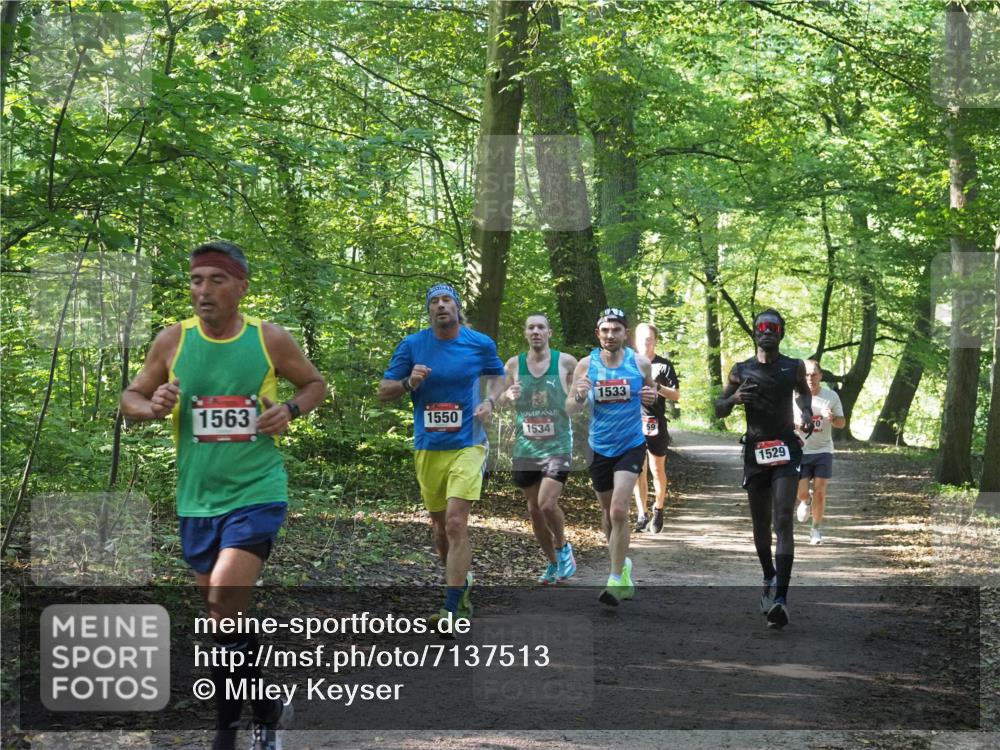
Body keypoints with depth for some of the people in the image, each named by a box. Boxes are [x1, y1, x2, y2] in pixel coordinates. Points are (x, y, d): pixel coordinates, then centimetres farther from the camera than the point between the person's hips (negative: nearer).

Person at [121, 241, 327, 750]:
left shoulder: (270, 340, -5)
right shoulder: (172, 341, -1)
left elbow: (315, 384, 10)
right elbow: (130, 397, 7)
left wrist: (290, 410, -10)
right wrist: (150, 407, -16)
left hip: (256, 493, -4)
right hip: (197, 499, 4)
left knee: (224, 604, -18)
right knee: (221, 614, 13)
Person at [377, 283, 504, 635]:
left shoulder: (480, 344, -1)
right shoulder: (412, 345, -1)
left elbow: (498, 376, 18)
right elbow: (383, 391, 3)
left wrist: (490, 401, -3)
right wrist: (409, 383, -17)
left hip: (467, 445, -3)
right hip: (428, 448, 3)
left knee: (455, 524, -16)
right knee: (440, 528, 13)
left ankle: (452, 611, -16)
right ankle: (462, 584, 38)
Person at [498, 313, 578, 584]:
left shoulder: (566, 362, -4)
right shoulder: (514, 364, 2)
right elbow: (498, 401, 12)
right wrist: (507, 396, -11)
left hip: (558, 446, -3)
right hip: (525, 447, 4)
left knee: (547, 504, -18)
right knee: (534, 510, 9)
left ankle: (563, 548, 10)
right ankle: (553, 562, 28)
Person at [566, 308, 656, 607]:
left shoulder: (640, 363, -5)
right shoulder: (586, 365, -5)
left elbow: (651, 395, 11)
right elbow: (570, 410, -2)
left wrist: (651, 398, -13)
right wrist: (579, 397, -25)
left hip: (631, 446, -2)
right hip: (600, 448, 3)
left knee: (619, 510, -17)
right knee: (608, 512, 16)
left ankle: (617, 580, -13)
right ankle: (622, 563, 39)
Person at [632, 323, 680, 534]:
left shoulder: (663, 365, 3)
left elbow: (676, 395, 2)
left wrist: (658, 387, -14)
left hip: (656, 424, -2)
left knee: (657, 469, 4)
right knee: (638, 470, -2)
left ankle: (658, 509, 21)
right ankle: (642, 514, 0)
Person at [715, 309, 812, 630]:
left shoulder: (794, 367, 4)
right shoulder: (741, 371, 4)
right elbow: (719, 410, 9)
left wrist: (807, 412, 5)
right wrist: (734, 399, -13)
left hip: (786, 450, -2)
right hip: (755, 452, 2)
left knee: (783, 521, -15)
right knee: (761, 524, 11)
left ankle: (780, 597, -24)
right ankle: (769, 579, 37)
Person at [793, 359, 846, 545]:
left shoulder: (831, 396, -4)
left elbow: (842, 423, 3)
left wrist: (832, 418, -19)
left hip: (823, 450, 0)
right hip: (800, 451, 0)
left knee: (819, 492, -5)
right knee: (801, 492, -4)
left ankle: (816, 530, 12)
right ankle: (805, 501, 34)